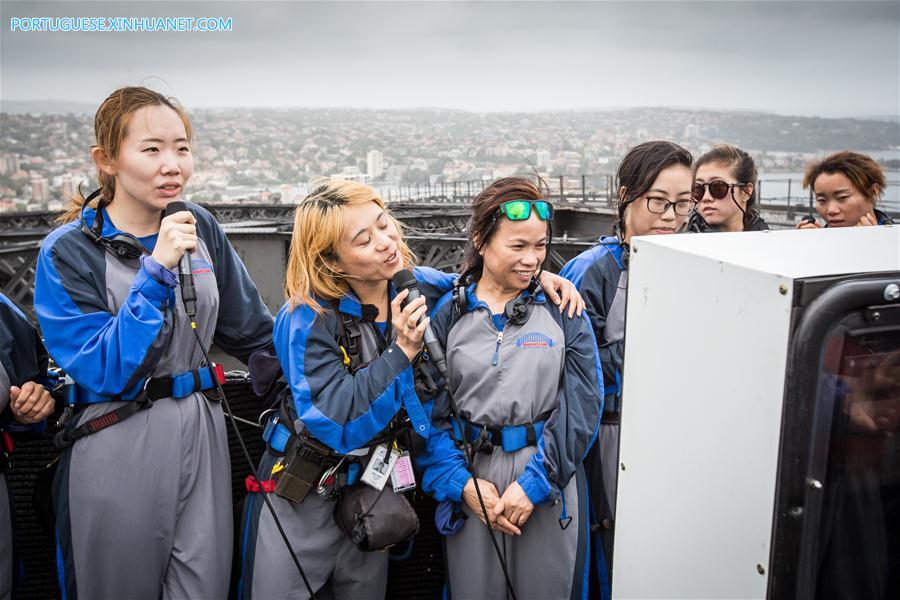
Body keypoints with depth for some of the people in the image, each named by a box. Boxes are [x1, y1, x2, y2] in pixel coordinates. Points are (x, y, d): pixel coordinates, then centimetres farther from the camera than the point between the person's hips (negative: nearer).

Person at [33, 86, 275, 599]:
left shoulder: (200, 227, 1)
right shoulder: (67, 252, -11)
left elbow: (252, 328, 11)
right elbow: (105, 371, -20)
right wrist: (157, 271, -25)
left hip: (202, 434, 4)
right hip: (118, 446, -3)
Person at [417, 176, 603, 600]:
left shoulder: (562, 310, -1)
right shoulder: (448, 314, 1)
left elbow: (582, 404, -6)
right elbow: (429, 410, 0)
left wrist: (535, 482, -13)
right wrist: (461, 483, -12)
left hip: (550, 482, 0)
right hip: (472, 477, 1)